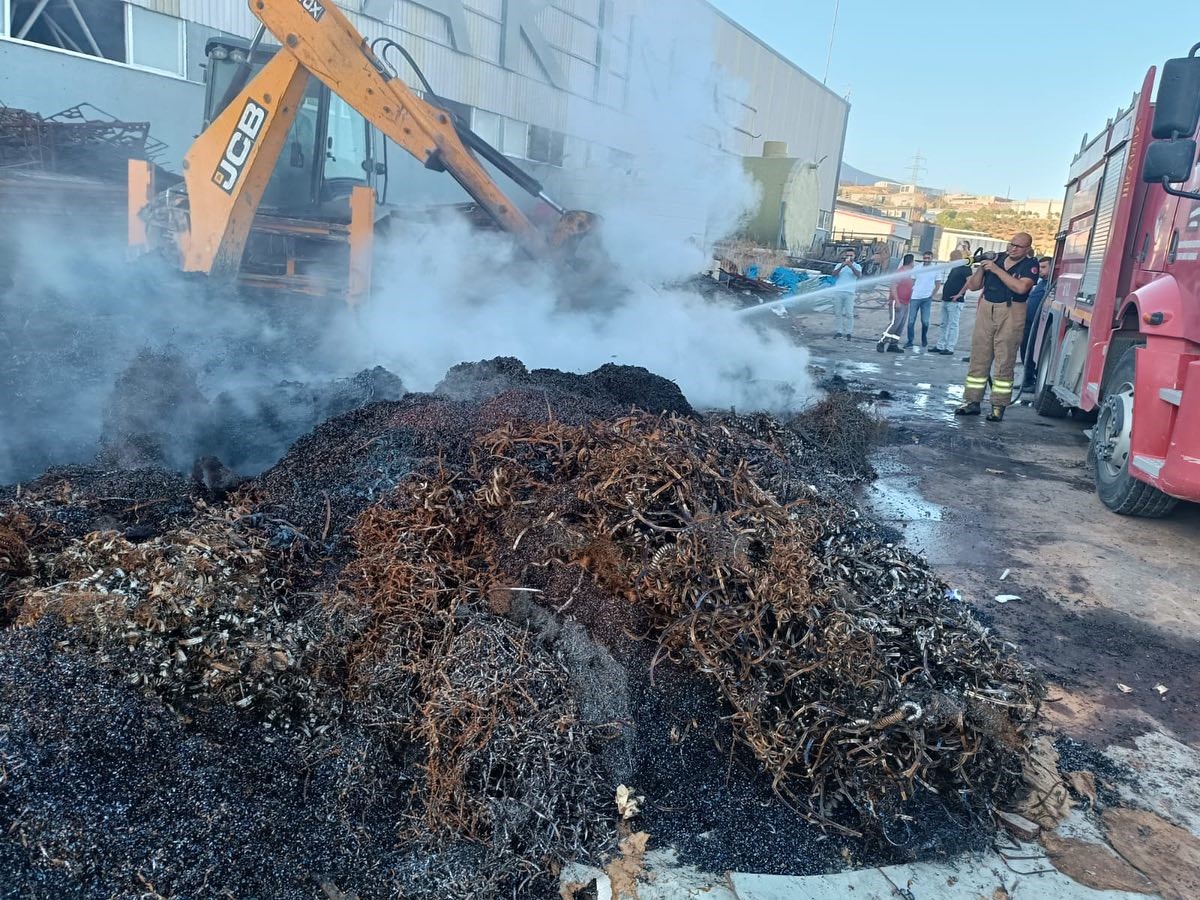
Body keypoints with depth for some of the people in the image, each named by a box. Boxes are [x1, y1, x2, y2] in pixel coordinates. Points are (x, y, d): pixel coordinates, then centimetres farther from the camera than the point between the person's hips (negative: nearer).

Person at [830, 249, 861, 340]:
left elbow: (859, 275, -11)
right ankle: (839, 331, 6)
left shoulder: (857, 266, 9)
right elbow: (833, 274, -3)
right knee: (837, 313, 2)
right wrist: (842, 266, -18)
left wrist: (851, 266, -23)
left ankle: (849, 333, -5)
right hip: (838, 292, 2)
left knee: (849, 314, -6)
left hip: (849, 293, -2)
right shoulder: (839, 265, 14)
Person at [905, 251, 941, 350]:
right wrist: (910, 294, 1)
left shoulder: (936, 269, 2)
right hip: (915, 297, 1)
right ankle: (910, 342, 7)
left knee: (925, 321, -3)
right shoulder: (917, 268, 4)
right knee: (911, 321, 0)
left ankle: (924, 341, 17)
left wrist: (931, 295, 0)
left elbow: (937, 285, 7)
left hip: (927, 298, -1)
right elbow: (912, 282, 9)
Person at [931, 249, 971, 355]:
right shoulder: (954, 268, 19)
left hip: (955, 302, -9)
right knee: (944, 324, 12)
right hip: (946, 300, 9)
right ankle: (940, 346, 17)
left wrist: (959, 294, -22)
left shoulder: (965, 268, -9)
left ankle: (950, 348, -5)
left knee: (953, 325, -6)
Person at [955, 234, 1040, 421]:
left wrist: (996, 270, -15)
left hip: (1010, 315, -4)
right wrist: (980, 268, -6)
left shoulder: (1030, 265, -1)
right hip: (986, 312, 4)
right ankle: (972, 402, 10)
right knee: (978, 359, 5)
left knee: (1004, 363, -3)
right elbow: (973, 286, 12)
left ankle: (998, 407, 0)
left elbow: (1021, 287, -20)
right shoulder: (996, 259, 10)